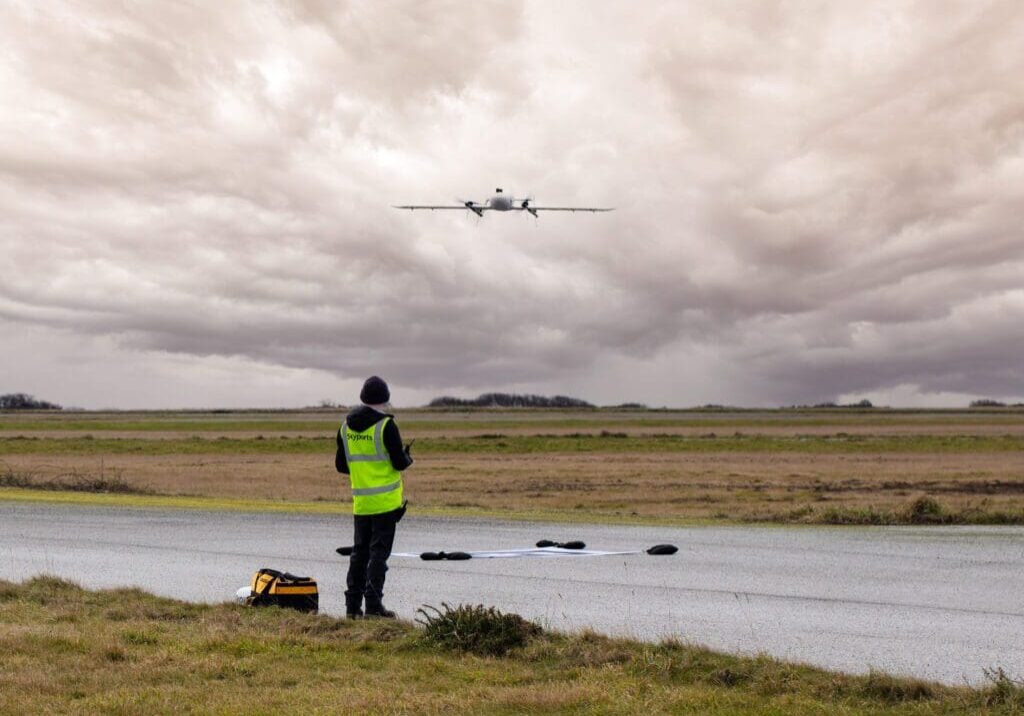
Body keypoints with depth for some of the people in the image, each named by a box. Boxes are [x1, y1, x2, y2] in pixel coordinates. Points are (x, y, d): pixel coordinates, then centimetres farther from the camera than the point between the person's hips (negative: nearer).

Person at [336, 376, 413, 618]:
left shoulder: (346, 426, 7)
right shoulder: (386, 425, -12)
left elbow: (341, 465, 10)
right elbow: (400, 462, -13)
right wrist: (408, 457, 9)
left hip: (360, 501, 5)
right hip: (385, 500, -5)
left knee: (359, 551, 13)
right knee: (379, 551, -1)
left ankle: (353, 604, 13)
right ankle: (373, 604, -2)